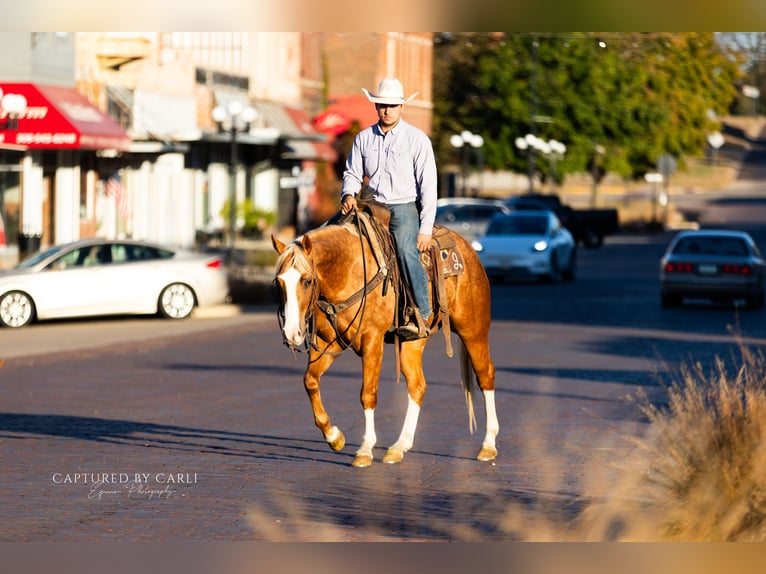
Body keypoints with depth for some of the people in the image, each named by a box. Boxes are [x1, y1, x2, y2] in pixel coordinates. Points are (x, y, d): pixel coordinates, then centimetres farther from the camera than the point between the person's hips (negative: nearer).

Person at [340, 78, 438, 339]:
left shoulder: (417, 139, -2)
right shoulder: (363, 138, 8)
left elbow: (428, 185, -4)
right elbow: (352, 173, 16)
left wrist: (426, 228, -10)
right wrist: (349, 194, -9)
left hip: (405, 206, -5)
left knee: (406, 248, -32)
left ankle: (422, 315, -31)